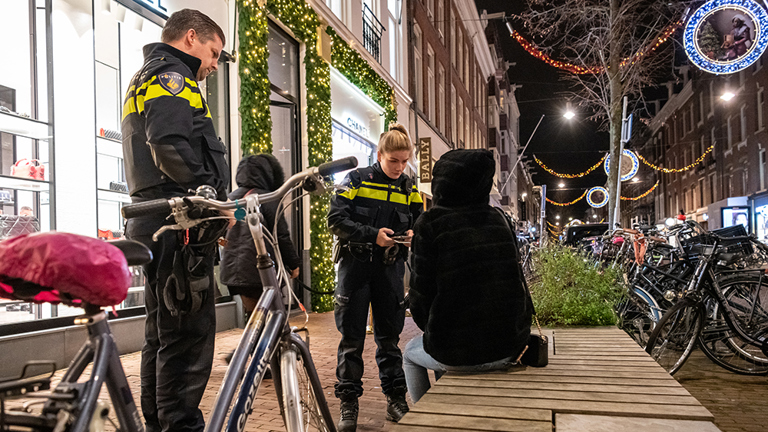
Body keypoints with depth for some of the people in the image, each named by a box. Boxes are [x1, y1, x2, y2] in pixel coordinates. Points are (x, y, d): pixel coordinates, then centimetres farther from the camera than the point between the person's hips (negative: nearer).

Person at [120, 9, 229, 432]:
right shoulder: (171, 77, -6)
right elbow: (170, 148, -24)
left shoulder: (143, 80, 28)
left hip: (152, 224, 11)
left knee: (162, 333, 15)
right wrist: (216, 198, -17)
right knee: (189, 335, -9)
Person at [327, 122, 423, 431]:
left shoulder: (409, 189, 8)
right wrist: (373, 235, -20)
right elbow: (336, 219, -10)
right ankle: (348, 404, 13)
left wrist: (413, 235, -8)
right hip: (356, 266, -3)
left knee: (389, 335, 10)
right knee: (352, 338, 3)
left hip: (390, 269, 3)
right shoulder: (357, 180, -3)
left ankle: (395, 397, 22)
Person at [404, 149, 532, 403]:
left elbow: (421, 293, -8)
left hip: (458, 353, -5)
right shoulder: (499, 220, 5)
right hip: (509, 349, 5)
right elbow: (514, 283, 11)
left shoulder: (430, 224, -10)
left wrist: (431, 329, 12)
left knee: (411, 352, 28)